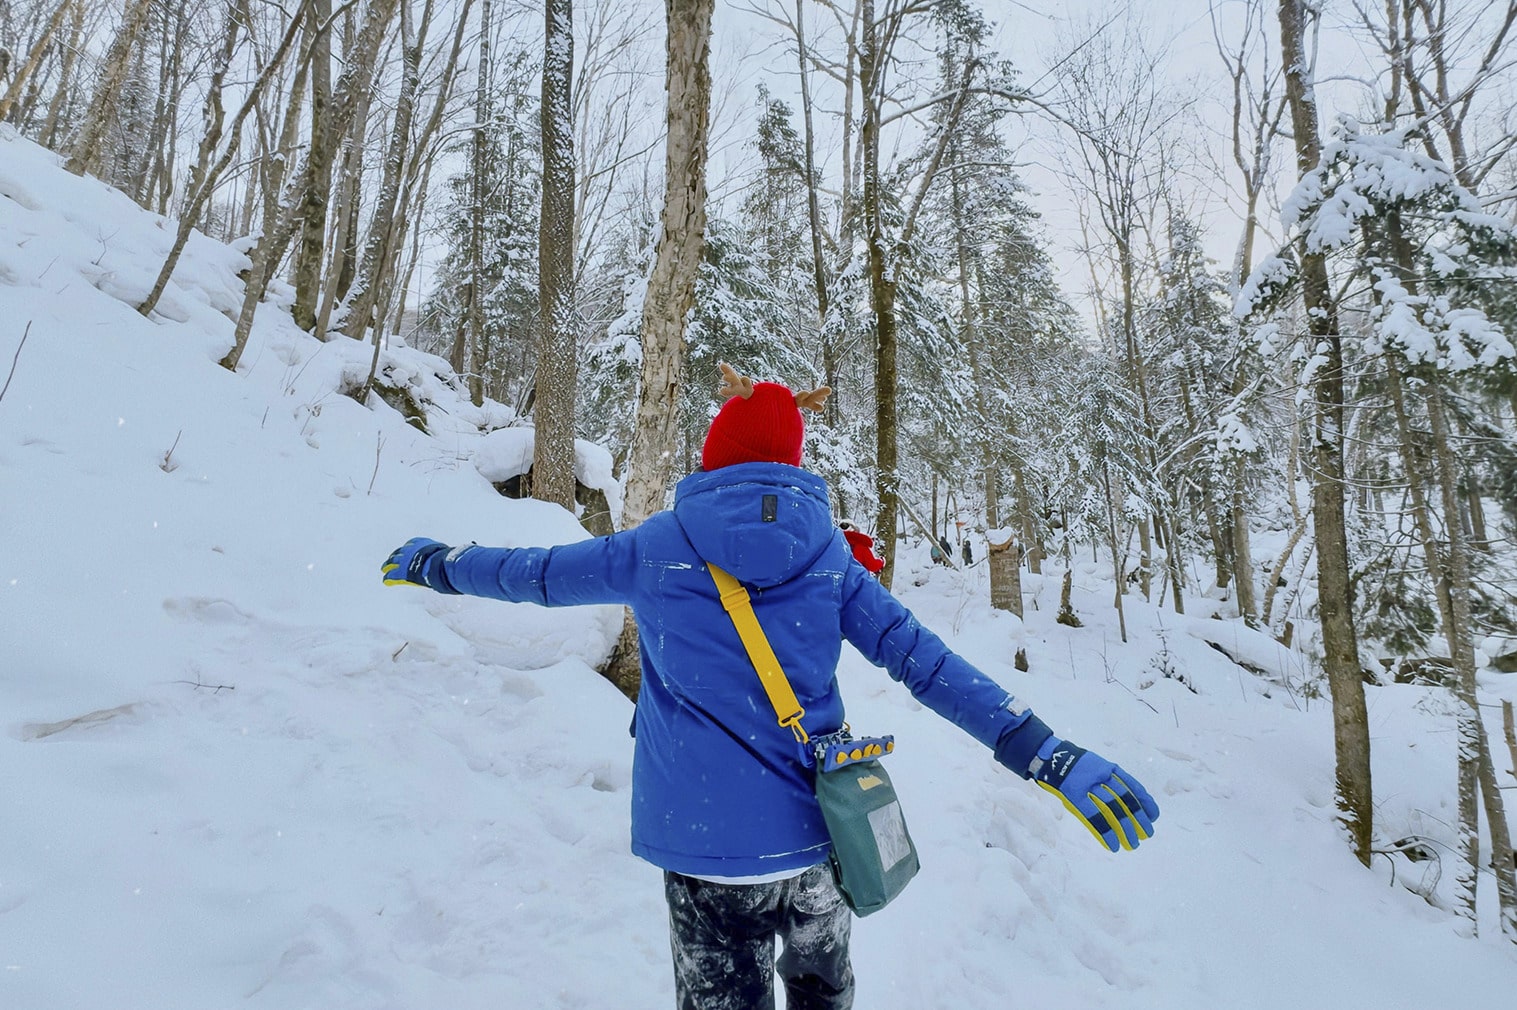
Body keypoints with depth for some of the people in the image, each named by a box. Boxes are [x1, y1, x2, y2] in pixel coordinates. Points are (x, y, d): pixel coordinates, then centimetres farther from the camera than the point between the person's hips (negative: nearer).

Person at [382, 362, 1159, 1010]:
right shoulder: (828, 551, -2)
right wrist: (1051, 757, -7)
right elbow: (925, 661, -9)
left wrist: (429, 562, 26)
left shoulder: (657, 545, -6)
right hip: (817, 837, 2)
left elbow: (532, 573, 7)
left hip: (708, 844, -2)